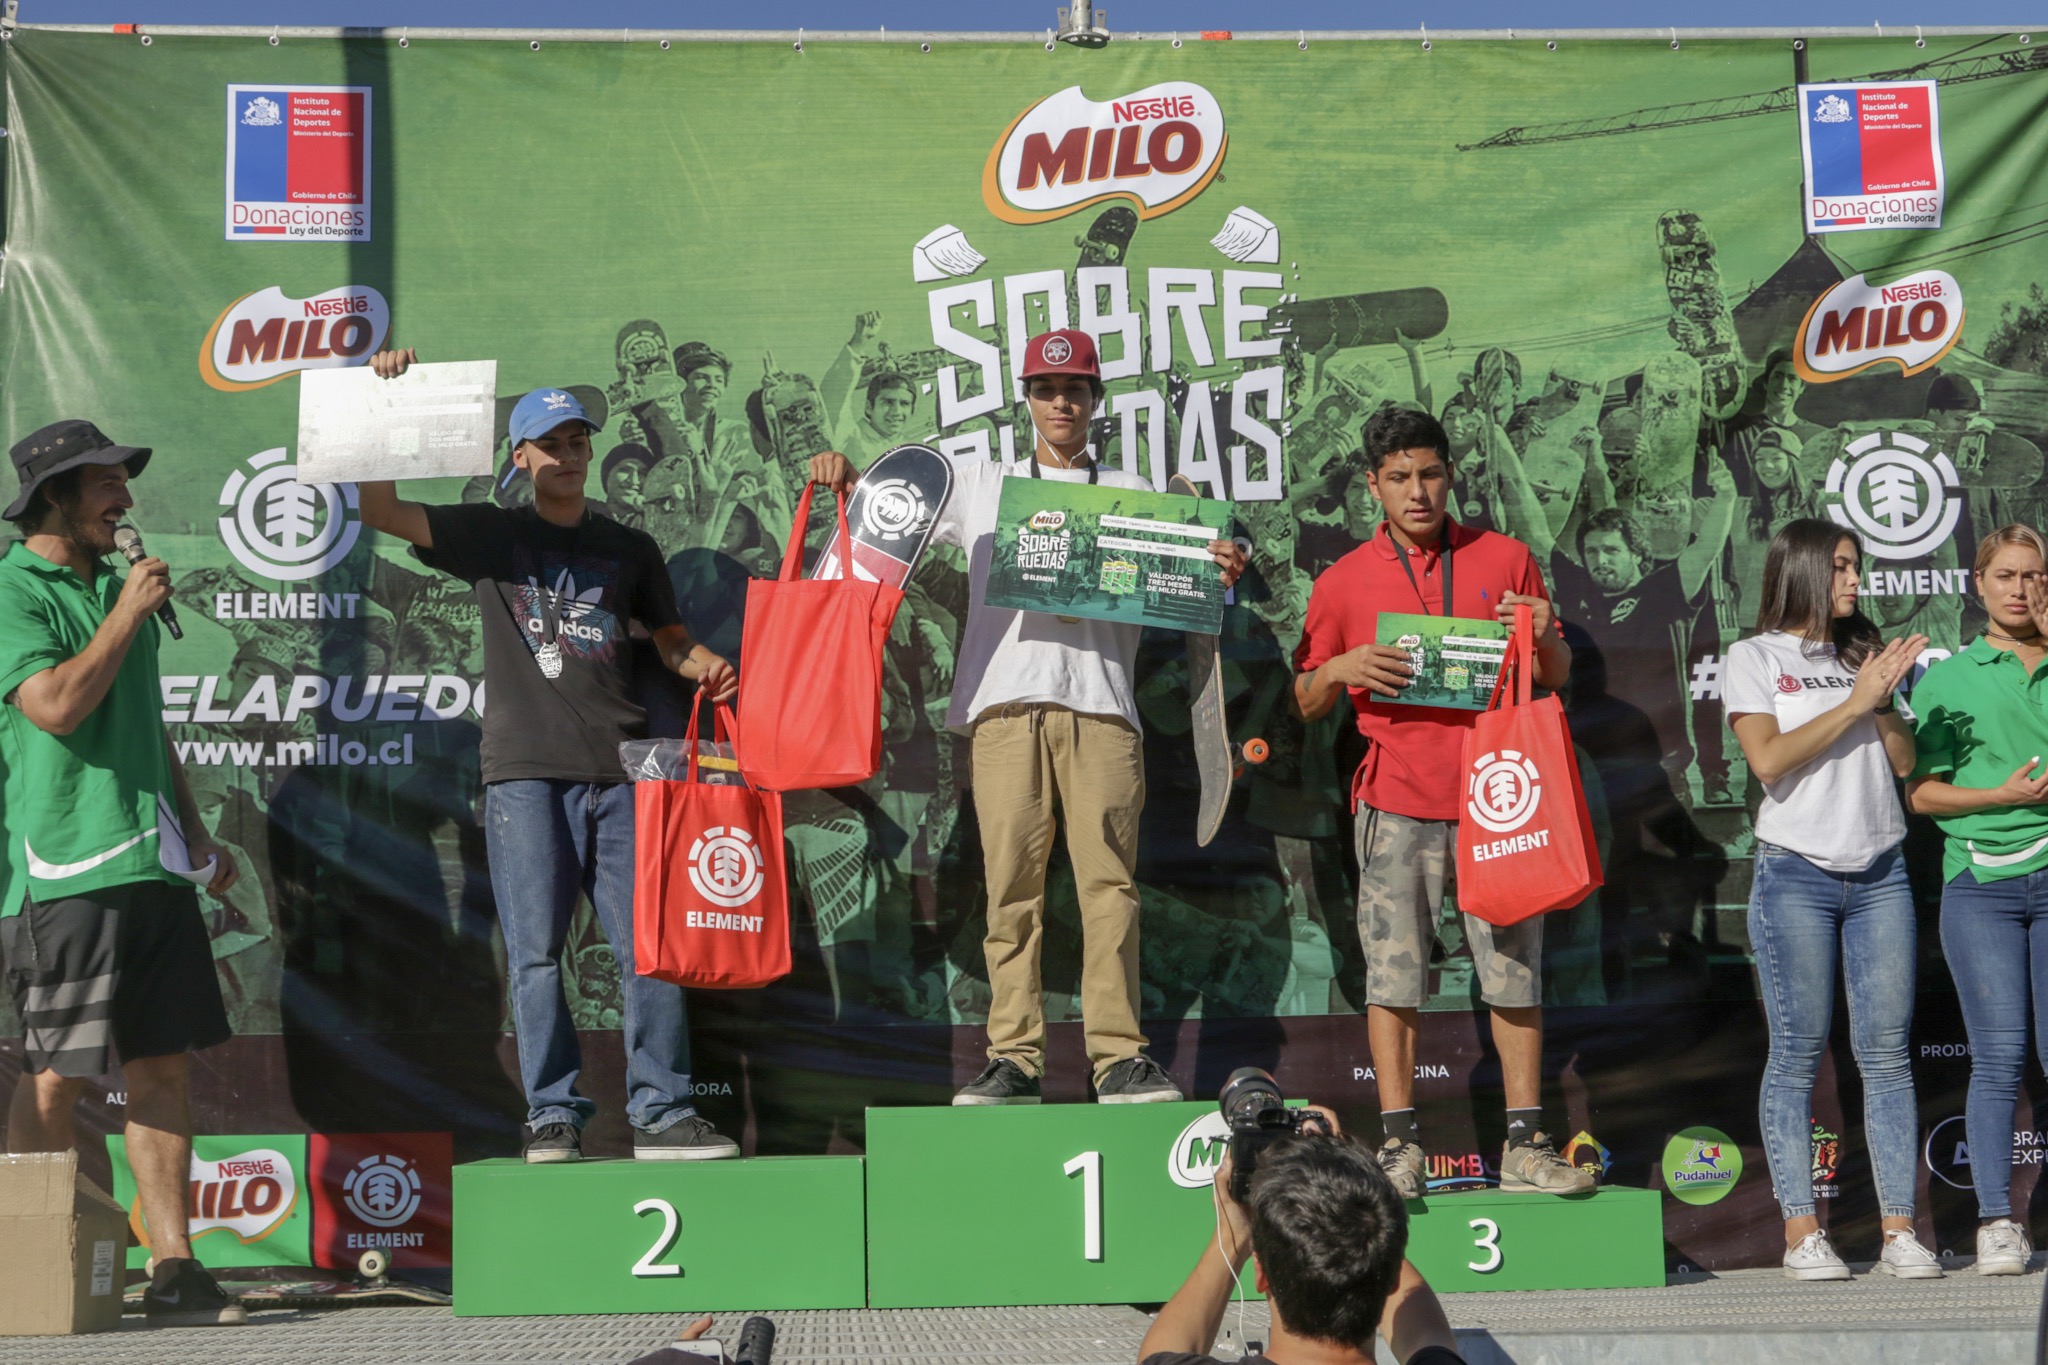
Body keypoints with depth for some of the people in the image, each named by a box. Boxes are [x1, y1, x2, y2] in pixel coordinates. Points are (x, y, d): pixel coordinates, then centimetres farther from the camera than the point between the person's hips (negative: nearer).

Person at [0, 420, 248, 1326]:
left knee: (165, 1066, 4)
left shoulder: (114, 589, 21)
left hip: (151, 864, 8)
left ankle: (173, 1270, 7)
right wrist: (128, 616, -10)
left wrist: (193, 832, 25)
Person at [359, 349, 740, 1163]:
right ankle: (553, 1115, 2)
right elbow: (380, 509, 3)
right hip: (525, 769, -2)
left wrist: (709, 667, 0)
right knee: (536, 953, -3)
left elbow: (670, 638, 22)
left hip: (618, 771, 2)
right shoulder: (491, 536, 11)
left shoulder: (628, 548, 19)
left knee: (648, 945, -4)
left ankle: (661, 1112, 0)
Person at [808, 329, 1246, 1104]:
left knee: (1109, 879, -7)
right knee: (1011, 881, -3)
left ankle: (1119, 1057, -7)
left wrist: (1217, 573, -11)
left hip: (1100, 700, 0)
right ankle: (1013, 1058, -1)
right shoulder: (980, 482, 21)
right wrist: (843, 477, -2)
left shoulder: (1131, 496, 20)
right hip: (1005, 699, 0)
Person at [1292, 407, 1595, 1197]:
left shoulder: (1506, 561, 9)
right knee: (1393, 974, -2)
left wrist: (1547, 637, -6)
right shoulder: (1343, 583, 7)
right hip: (1397, 800, 0)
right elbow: (1307, 704, 13)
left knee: (1515, 969, 0)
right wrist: (1341, 668, -8)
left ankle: (1524, 1144, 5)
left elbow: (1557, 678, 16)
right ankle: (1400, 1145, 3)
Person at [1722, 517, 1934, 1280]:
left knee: (1887, 1051, 0)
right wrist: (1854, 702, -10)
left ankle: (1900, 1230, 0)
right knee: (1798, 1054, -3)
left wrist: (1885, 700, -4)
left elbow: (1904, 760, 12)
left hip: (1879, 874, 4)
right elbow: (1768, 759, -10)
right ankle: (1801, 1231, 1)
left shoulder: (1863, 652, 17)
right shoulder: (1755, 658, 4)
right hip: (1796, 874, -4)